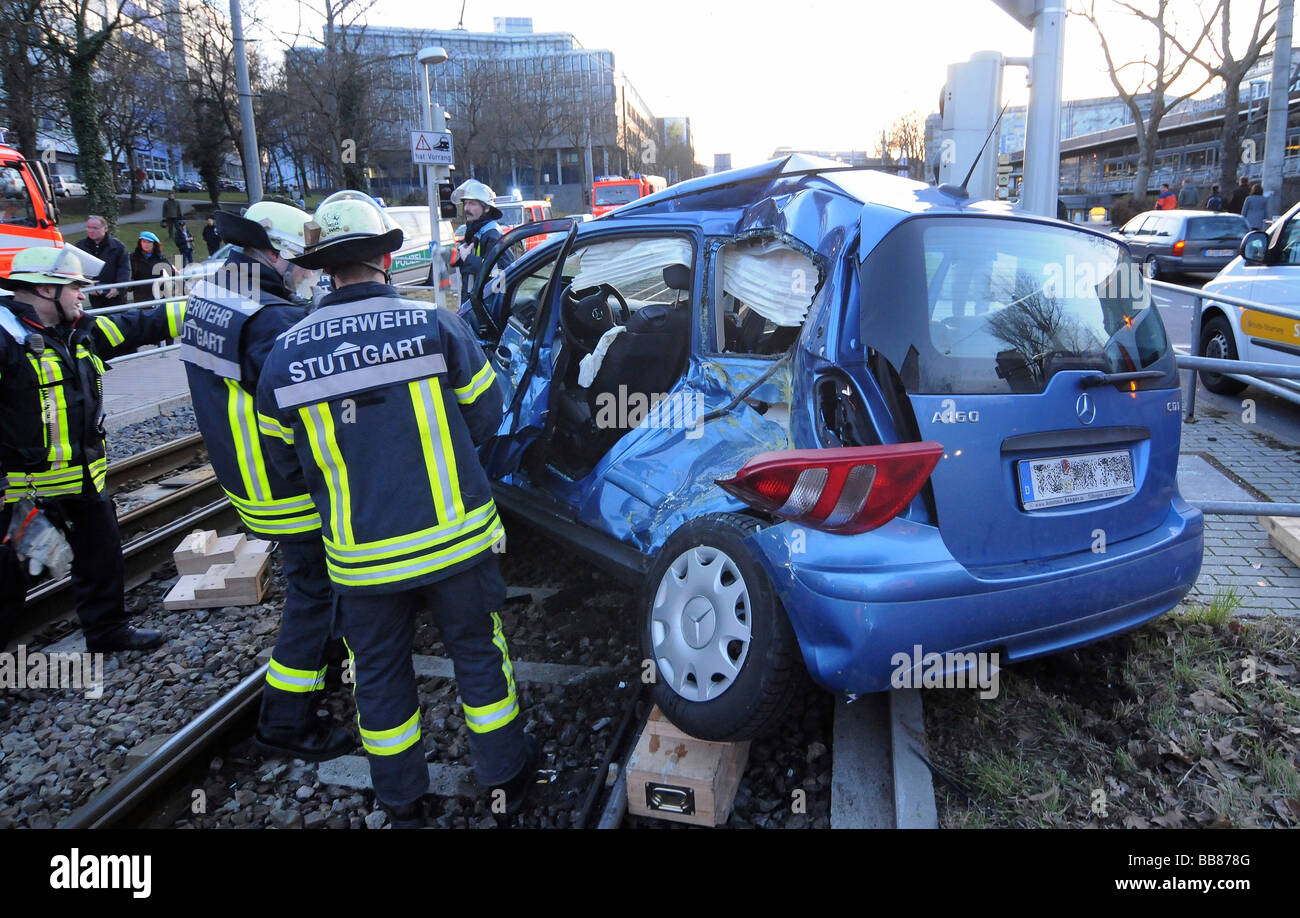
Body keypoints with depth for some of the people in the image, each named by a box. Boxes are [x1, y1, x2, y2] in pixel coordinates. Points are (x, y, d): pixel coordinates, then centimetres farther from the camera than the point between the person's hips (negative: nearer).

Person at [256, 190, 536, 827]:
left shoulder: (283, 356, -5)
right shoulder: (436, 325, -11)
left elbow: (284, 458, 4)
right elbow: (484, 418, -2)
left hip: (362, 558, 1)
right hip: (454, 538, -1)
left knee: (379, 675, 20)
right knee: (478, 653, 18)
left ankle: (402, 803, 37)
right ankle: (506, 779, 34)